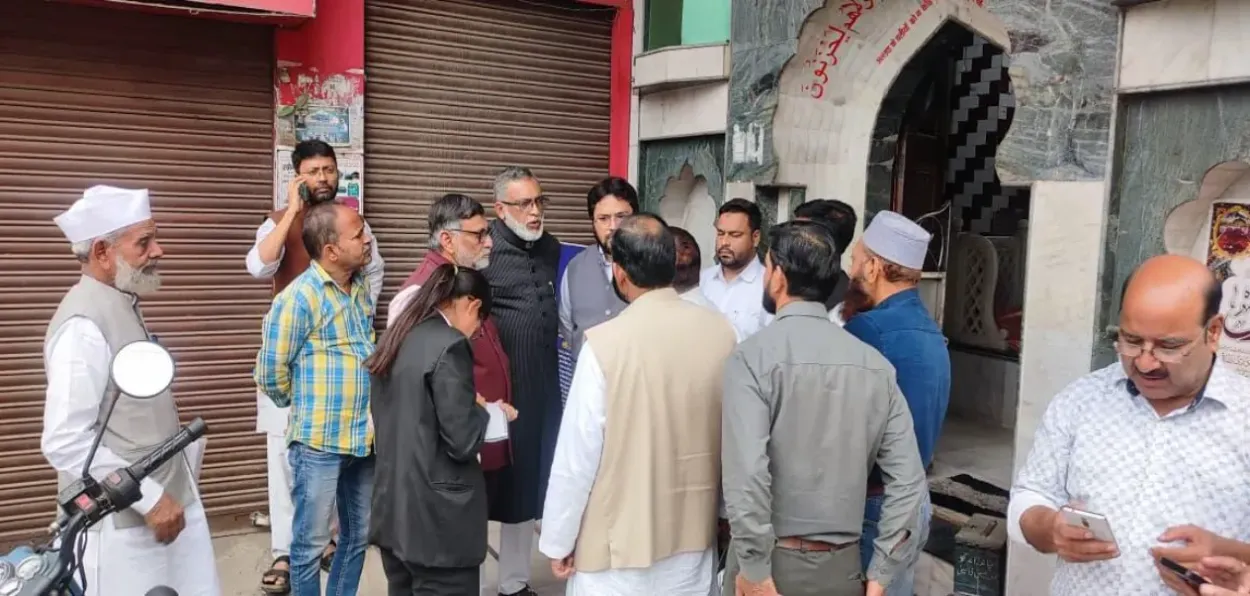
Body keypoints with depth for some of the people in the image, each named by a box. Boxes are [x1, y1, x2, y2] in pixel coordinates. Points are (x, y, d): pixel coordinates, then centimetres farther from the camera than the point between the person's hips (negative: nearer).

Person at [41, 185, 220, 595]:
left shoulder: (123, 308, 9)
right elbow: (65, 443, -22)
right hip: (121, 524, -8)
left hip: (167, 502, 8)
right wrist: (149, 498, -20)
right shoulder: (84, 325, -18)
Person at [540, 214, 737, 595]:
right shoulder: (721, 332, -6)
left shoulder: (605, 343, -19)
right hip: (696, 533, 4)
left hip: (620, 540, -4)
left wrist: (558, 540, -2)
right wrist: (723, 515, 14)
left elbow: (577, 455, -15)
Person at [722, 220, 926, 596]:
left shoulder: (752, 357, -14)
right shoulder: (875, 364, 0)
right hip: (843, 565, 4)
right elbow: (908, 479, -1)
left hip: (774, 560, -4)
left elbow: (746, 474, -23)